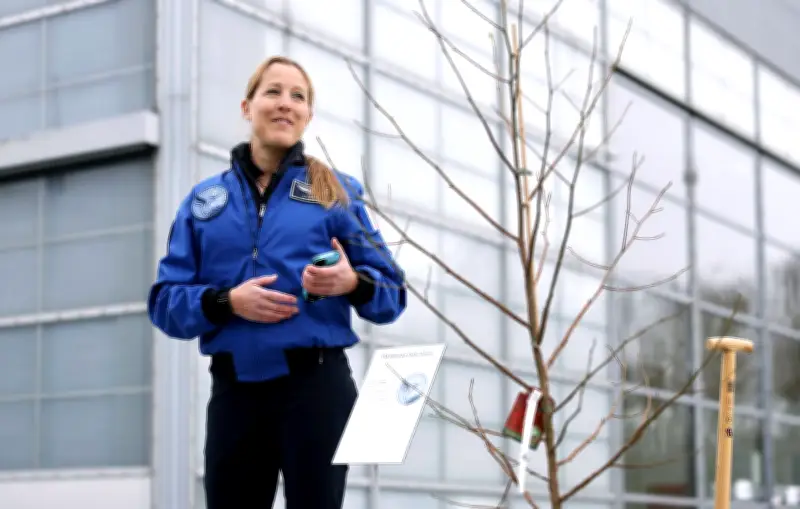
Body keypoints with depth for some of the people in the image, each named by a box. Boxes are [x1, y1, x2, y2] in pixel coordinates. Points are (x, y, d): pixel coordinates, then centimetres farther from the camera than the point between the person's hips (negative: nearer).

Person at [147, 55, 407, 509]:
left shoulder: (336, 192, 7)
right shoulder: (205, 200, 12)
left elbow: (392, 293, 4)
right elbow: (165, 301, 5)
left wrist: (352, 283, -18)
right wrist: (227, 301, -13)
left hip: (316, 385, -2)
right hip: (234, 390, 3)